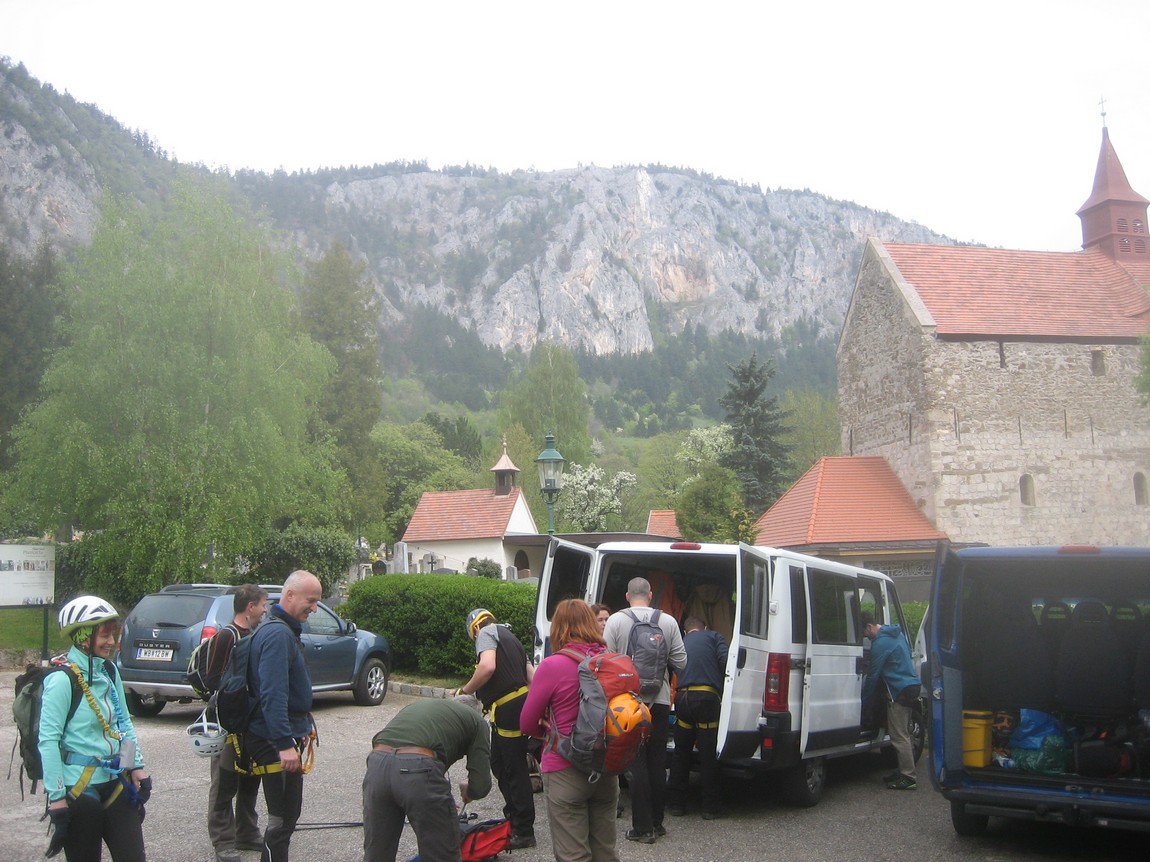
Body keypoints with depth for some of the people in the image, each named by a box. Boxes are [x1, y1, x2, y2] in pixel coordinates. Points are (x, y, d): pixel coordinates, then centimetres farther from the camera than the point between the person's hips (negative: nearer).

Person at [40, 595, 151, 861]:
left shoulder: (109, 672, 7)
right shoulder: (63, 680, -15)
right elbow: (48, 740, -16)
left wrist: (137, 767, 9)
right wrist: (57, 797, -17)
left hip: (114, 782, 6)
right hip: (79, 787, -6)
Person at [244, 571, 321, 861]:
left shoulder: (284, 629, 14)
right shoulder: (278, 634, -20)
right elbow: (273, 695, -26)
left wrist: (304, 727, 22)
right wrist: (285, 744, -28)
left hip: (286, 735, 10)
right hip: (276, 741, -10)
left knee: (287, 814, 18)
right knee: (282, 818, -4)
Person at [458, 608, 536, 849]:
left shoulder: (486, 633, -2)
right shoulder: (510, 637, 25)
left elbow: (488, 666, -22)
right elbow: (532, 675, 22)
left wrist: (465, 691, -11)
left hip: (509, 710, -9)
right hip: (520, 703, 9)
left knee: (515, 770, -2)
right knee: (498, 764, 20)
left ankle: (524, 832, 5)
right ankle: (512, 818, 31)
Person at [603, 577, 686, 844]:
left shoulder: (616, 620, -9)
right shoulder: (668, 621, -3)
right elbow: (680, 662, 0)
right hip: (660, 701, 2)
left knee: (636, 763, 3)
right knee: (657, 762, 13)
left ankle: (643, 827, 4)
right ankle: (657, 822, 22)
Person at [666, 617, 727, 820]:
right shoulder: (714, 637, 13)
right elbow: (725, 661, -4)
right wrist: (725, 694, 2)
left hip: (682, 698, 4)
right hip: (707, 698, -4)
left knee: (681, 753, 15)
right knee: (709, 754, 4)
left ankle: (676, 803, 20)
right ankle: (710, 807, 9)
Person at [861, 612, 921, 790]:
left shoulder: (880, 643, -16)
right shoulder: (895, 633, 14)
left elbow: (872, 676, -13)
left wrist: (862, 704, -4)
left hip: (900, 692, -10)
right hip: (912, 686, 10)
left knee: (899, 736, -6)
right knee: (903, 734, 15)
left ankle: (908, 777, -5)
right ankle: (904, 772, 20)